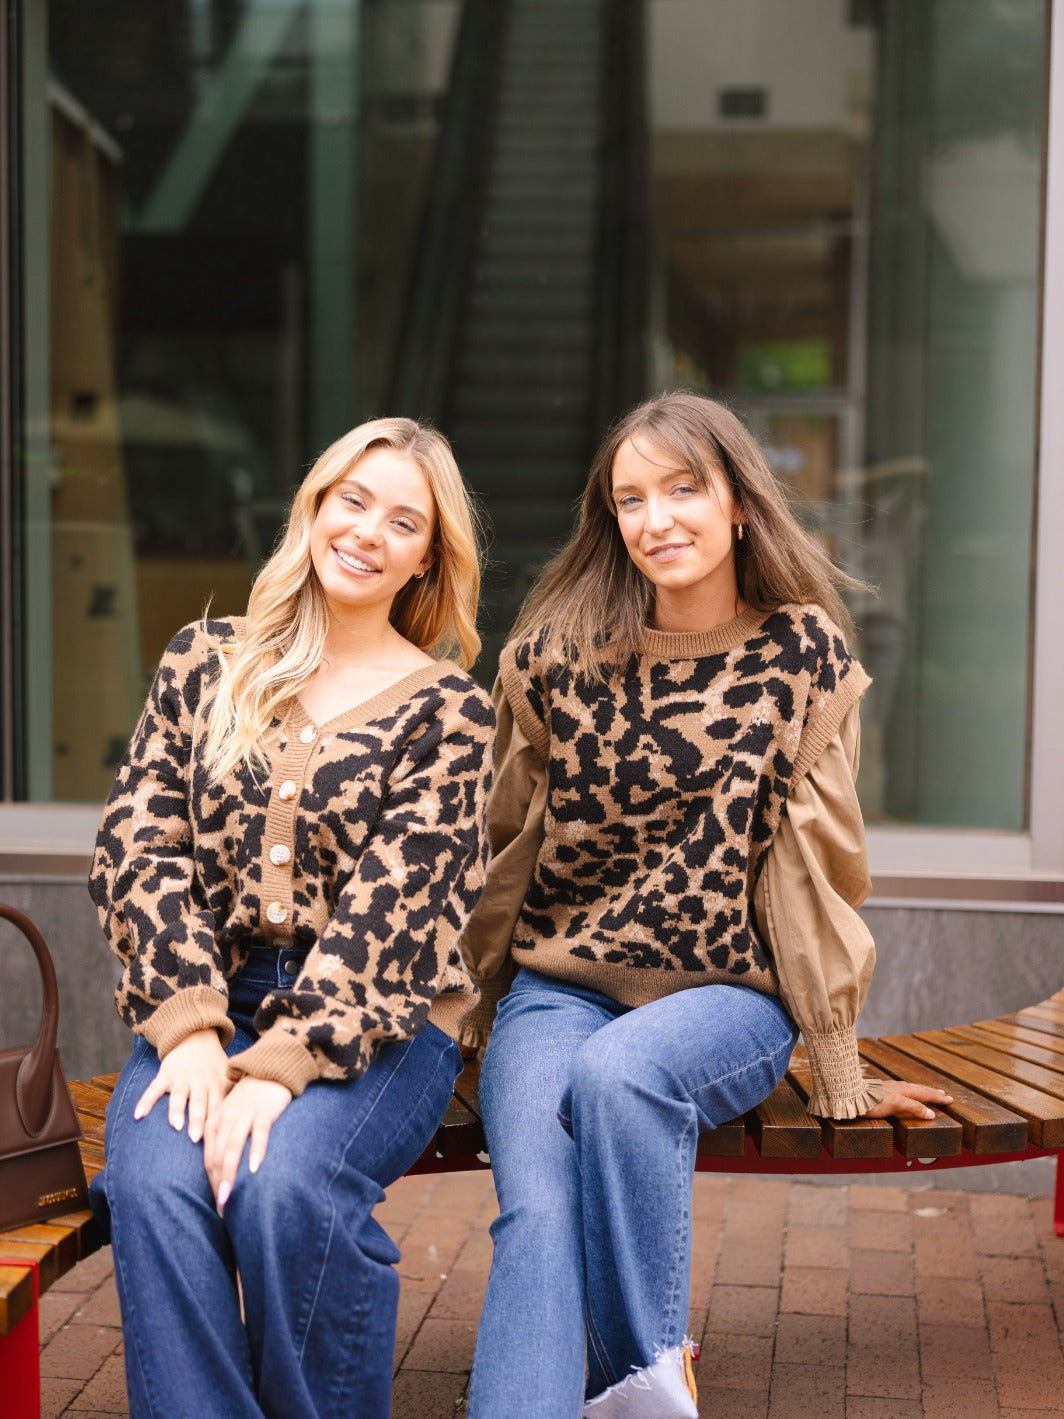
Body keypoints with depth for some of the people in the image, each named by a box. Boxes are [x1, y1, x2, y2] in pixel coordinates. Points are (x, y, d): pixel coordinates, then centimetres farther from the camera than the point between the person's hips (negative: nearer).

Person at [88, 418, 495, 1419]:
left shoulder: (447, 708, 3)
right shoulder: (204, 664, 11)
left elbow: (395, 899, -9)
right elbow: (138, 848, 3)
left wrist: (279, 1063, -21)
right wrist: (190, 1026, -12)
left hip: (376, 1021, -2)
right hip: (206, 1006, 2)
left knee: (283, 1181, -31)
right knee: (154, 1183, -28)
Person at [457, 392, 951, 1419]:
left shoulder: (802, 653, 0)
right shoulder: (554, 656, 3)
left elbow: (815, 861, 1)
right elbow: (504, 850, 12)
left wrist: (836, 1063, 2)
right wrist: (467, 1012, 14)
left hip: (728, 994, -1)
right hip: (556, 984, 1)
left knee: (619, 1069, -34)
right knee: (536, 1208, -26)